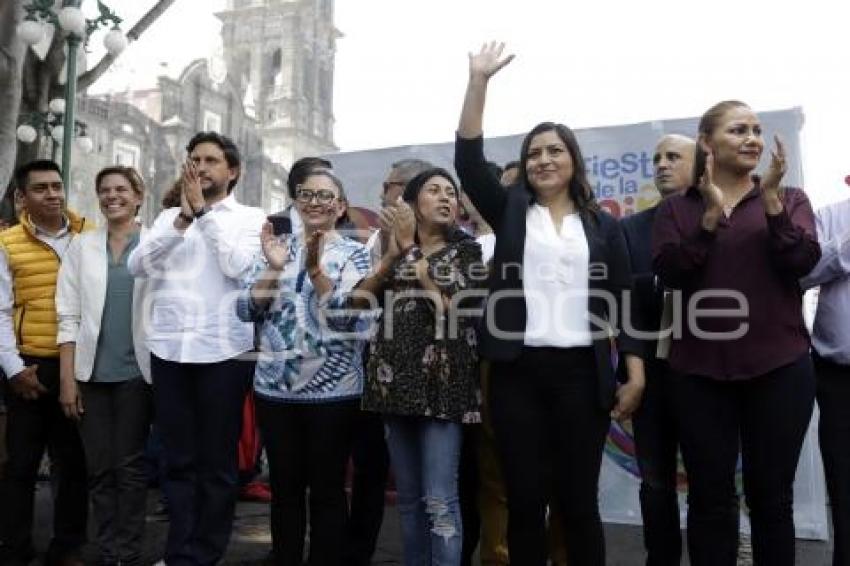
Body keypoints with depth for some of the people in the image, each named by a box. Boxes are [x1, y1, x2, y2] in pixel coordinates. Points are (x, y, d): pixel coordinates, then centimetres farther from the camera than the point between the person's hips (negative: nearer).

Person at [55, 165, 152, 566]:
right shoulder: (82, 245, 6)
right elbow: (68, 315, 4)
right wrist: (66, 378, -2)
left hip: (135, 371, -2)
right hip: (91, 372, 2)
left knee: (131, 466, 5)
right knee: (99, 467, 8)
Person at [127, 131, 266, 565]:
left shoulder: (251, 218, 4)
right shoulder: (169, 216, 14)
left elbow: (238, 266, -13)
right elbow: (137, 265, 0)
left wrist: (204, 212, -9)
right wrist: (183, 218, -10)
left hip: (223, 350, -3)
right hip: (168, 349, 3)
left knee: (217, 461, 6)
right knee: (178, 460, 9)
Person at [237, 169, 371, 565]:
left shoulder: (353, 253, 0)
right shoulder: (279, 247, 10)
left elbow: (348, 316, -12)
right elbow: (246, 310, 2)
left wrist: (315, 269, -23)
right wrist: (273, 267, -12)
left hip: (331, 388, -3)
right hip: (274, 385, 3)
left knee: (327, 489, 6)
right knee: (284, 487, 13)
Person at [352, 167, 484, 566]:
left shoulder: (466, 250, 4)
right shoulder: (394, 248, 14)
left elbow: (450, 306, -12)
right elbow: (357, 300, 3)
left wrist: (411, 250, -8)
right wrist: (392, 255, -9)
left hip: (443, 382, -4)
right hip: (397, 380, 4)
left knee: (439, 500, -8)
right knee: (408, 497, 12)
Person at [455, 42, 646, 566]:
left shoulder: (603, 225, 10)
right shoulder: (511, 212, 10)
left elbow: (623, 301, 7)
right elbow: (469, 160, -2)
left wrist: (636, 372, -2)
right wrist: (479, 80, -6)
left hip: (582, 372, 0)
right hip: (518, 371, 0)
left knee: (578, 501, 5)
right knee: (524, 500, 5)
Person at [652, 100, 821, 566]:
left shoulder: (789, 200, 9)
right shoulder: (677, 208, 7)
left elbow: (801, 263, -7)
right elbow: (668, 273, -7)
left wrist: (771, 199, -15)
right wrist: (711, 214, -15)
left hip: (778, 367, 1)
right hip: (700, 370, 0)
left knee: (771, 497, 9)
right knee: (709, 499, 7)